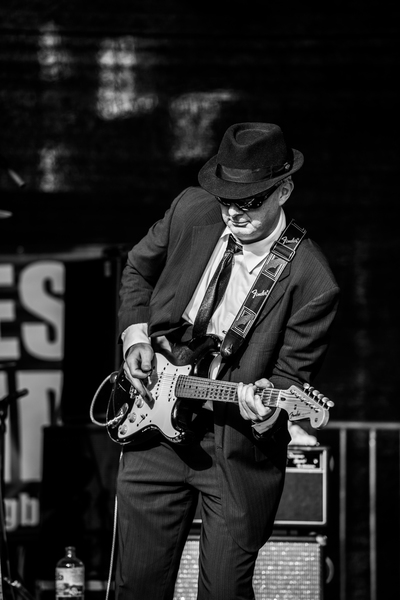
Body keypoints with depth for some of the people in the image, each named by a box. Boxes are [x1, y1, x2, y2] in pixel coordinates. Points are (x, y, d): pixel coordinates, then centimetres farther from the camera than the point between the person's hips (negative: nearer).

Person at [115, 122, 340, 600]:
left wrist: (264, 406, -30)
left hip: (239, 448, -4)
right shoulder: (191, 211, -5)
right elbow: (137, 269, 15)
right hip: (154, 422, 4)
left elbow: (291, 376, -10)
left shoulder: (311, 283, -18)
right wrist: (135, 336, 2)